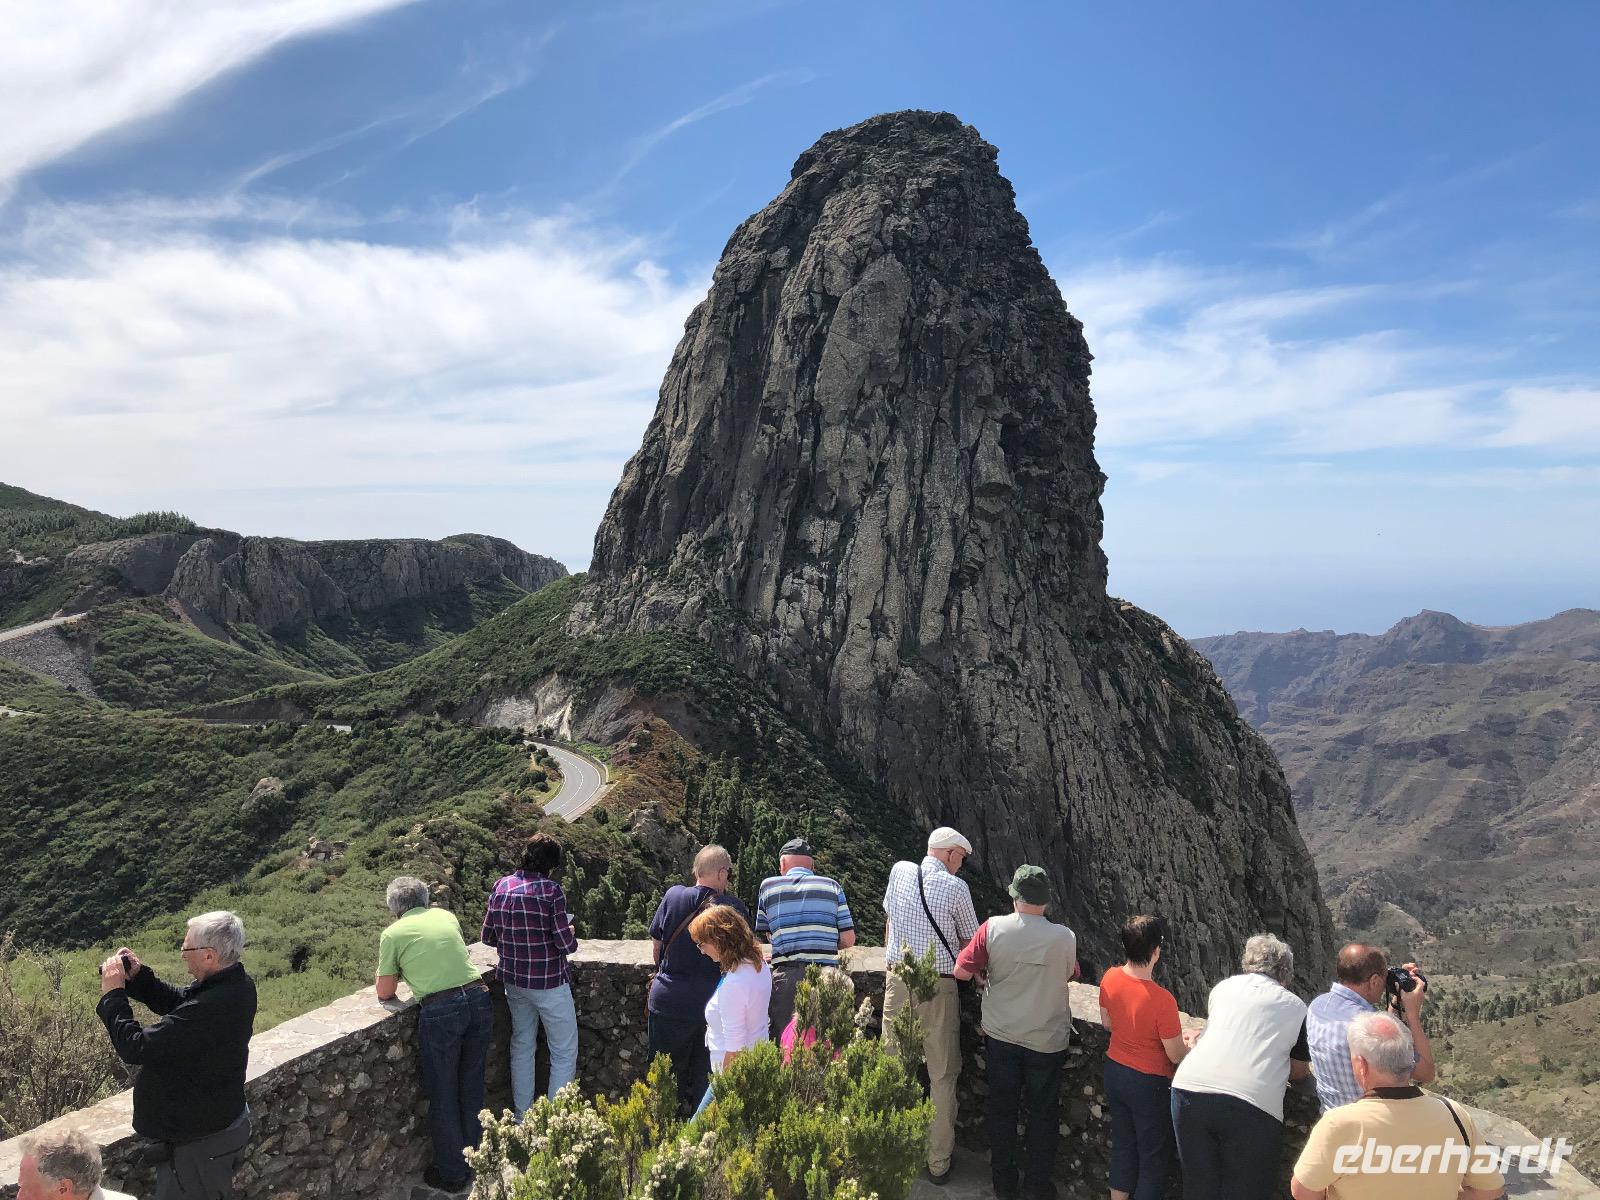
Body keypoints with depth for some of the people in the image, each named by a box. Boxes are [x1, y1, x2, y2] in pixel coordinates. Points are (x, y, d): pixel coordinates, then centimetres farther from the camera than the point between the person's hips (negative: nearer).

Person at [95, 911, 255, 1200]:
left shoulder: (207, 1012, -36)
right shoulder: (238, 984, -5)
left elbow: (135, 1049, -28)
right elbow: (177, 1002, 10)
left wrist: (112, 993, -17)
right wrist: (137, 976, -3)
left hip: (198, 1144, -9)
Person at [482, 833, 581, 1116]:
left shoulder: (501, 886, -3)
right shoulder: (551, 890, -19)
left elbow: (488, 937, 4)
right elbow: (566, 943, -19)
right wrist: (571, 935, 3)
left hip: (514, 982, 6)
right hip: (549, 983, -6)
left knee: (522, 1047, 21)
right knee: (564, 1053, 9)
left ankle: (522, 1117, 29)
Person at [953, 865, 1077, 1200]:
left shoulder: (992, 928, -18)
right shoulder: (1065, 938, -16)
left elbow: (961, 971, -13)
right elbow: (1069, 974, 3)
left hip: (1001, 1034, 1)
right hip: (1047, 1040, -1)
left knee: (1002, 1109, 17)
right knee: (1043, 1112, 17)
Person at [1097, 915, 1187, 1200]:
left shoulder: (1110, 978, -12)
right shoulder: (1162, 1000, -30)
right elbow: (1176, 1055, -18)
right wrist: (1193, 1047, 3)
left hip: (1115, 1072, 6)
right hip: (1148, 1083, -6)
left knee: (1123, 1145, 23)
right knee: (1154, 1156, 15)